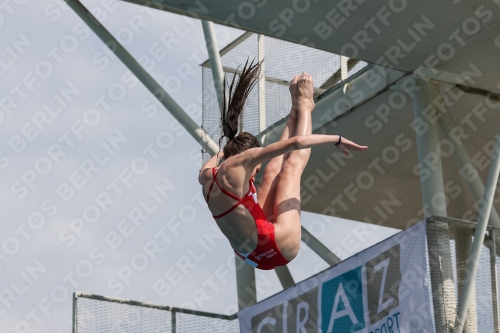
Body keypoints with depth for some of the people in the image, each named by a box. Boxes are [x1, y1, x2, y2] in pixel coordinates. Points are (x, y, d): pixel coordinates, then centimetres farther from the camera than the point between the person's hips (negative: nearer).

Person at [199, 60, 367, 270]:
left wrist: (221, 152, 53)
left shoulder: (207, 176, 6)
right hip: (277, 247, -8)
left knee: (273, 170, 16)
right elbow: (295, 143, -16)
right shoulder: (238, 164, -15)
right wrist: (337, 140, -7)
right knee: (291, 164, 8)